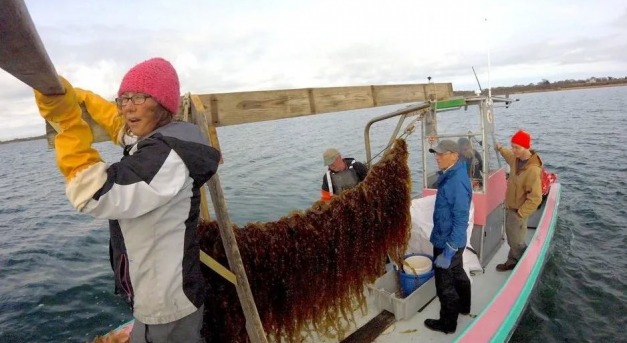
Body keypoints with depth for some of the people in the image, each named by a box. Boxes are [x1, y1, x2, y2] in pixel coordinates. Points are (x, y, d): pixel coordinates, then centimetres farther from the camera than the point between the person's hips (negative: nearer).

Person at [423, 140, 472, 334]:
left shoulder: (457, 181, -28)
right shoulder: (450, 175, 2)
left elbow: (460, 220, -27)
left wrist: (449, 251, -24)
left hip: (447, 242, -10)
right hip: (449, 239, 10)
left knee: (445, 284, 7)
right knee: (457, 273, 27)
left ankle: (448, 324, 25)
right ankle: (463, 306, 49)